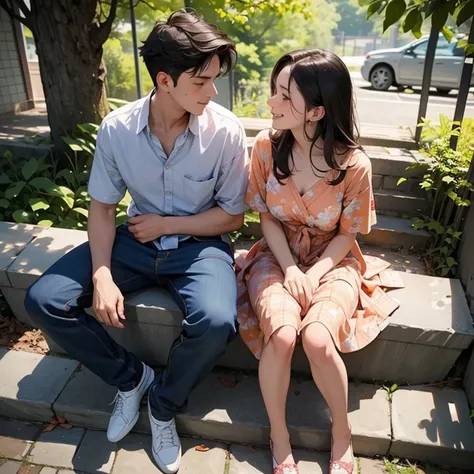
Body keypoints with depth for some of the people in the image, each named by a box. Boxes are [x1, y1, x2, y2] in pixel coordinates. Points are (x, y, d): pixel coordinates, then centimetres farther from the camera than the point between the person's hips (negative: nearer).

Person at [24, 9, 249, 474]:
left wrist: (164, 224, -12)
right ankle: (130, 376, 10)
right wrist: (102, 277, -15)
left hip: (199, 244, -2)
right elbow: (102, 207, -2)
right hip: (137, 240, 3)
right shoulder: (117, 128, -10)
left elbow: (232, 215, -7)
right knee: (44, 300, -11)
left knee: (216, 322, -32)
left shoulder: (225, 131, -15)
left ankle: (164, 404, 2)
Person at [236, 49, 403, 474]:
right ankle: (279, 438, -1)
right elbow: (267, 217, -3)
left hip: (332, 261, -1)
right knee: (280, 335, -28)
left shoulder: (354, 164, -16)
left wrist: (313, 275, -19)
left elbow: (346, 234, -4)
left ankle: (342, 432, 4)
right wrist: (290, 269, -15)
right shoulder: (267, 145, -10)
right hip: (277, 255, 2)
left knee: (317, 338, -29)